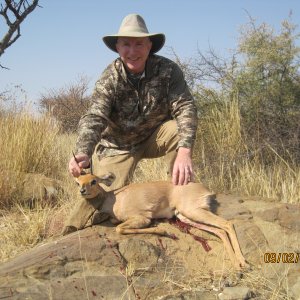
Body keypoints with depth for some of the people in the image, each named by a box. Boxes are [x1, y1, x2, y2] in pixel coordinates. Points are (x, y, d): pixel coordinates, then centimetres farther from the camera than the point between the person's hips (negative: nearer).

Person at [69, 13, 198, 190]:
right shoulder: (109, 79, -21)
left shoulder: (168, 70, -20)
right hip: (120, 145, 0)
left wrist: (184, 151, -45)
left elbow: (185, 108, -27)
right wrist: (83, 153, -52)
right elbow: (95, 118, -32)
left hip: (155, 136, 1)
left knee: (179, 132, -30)